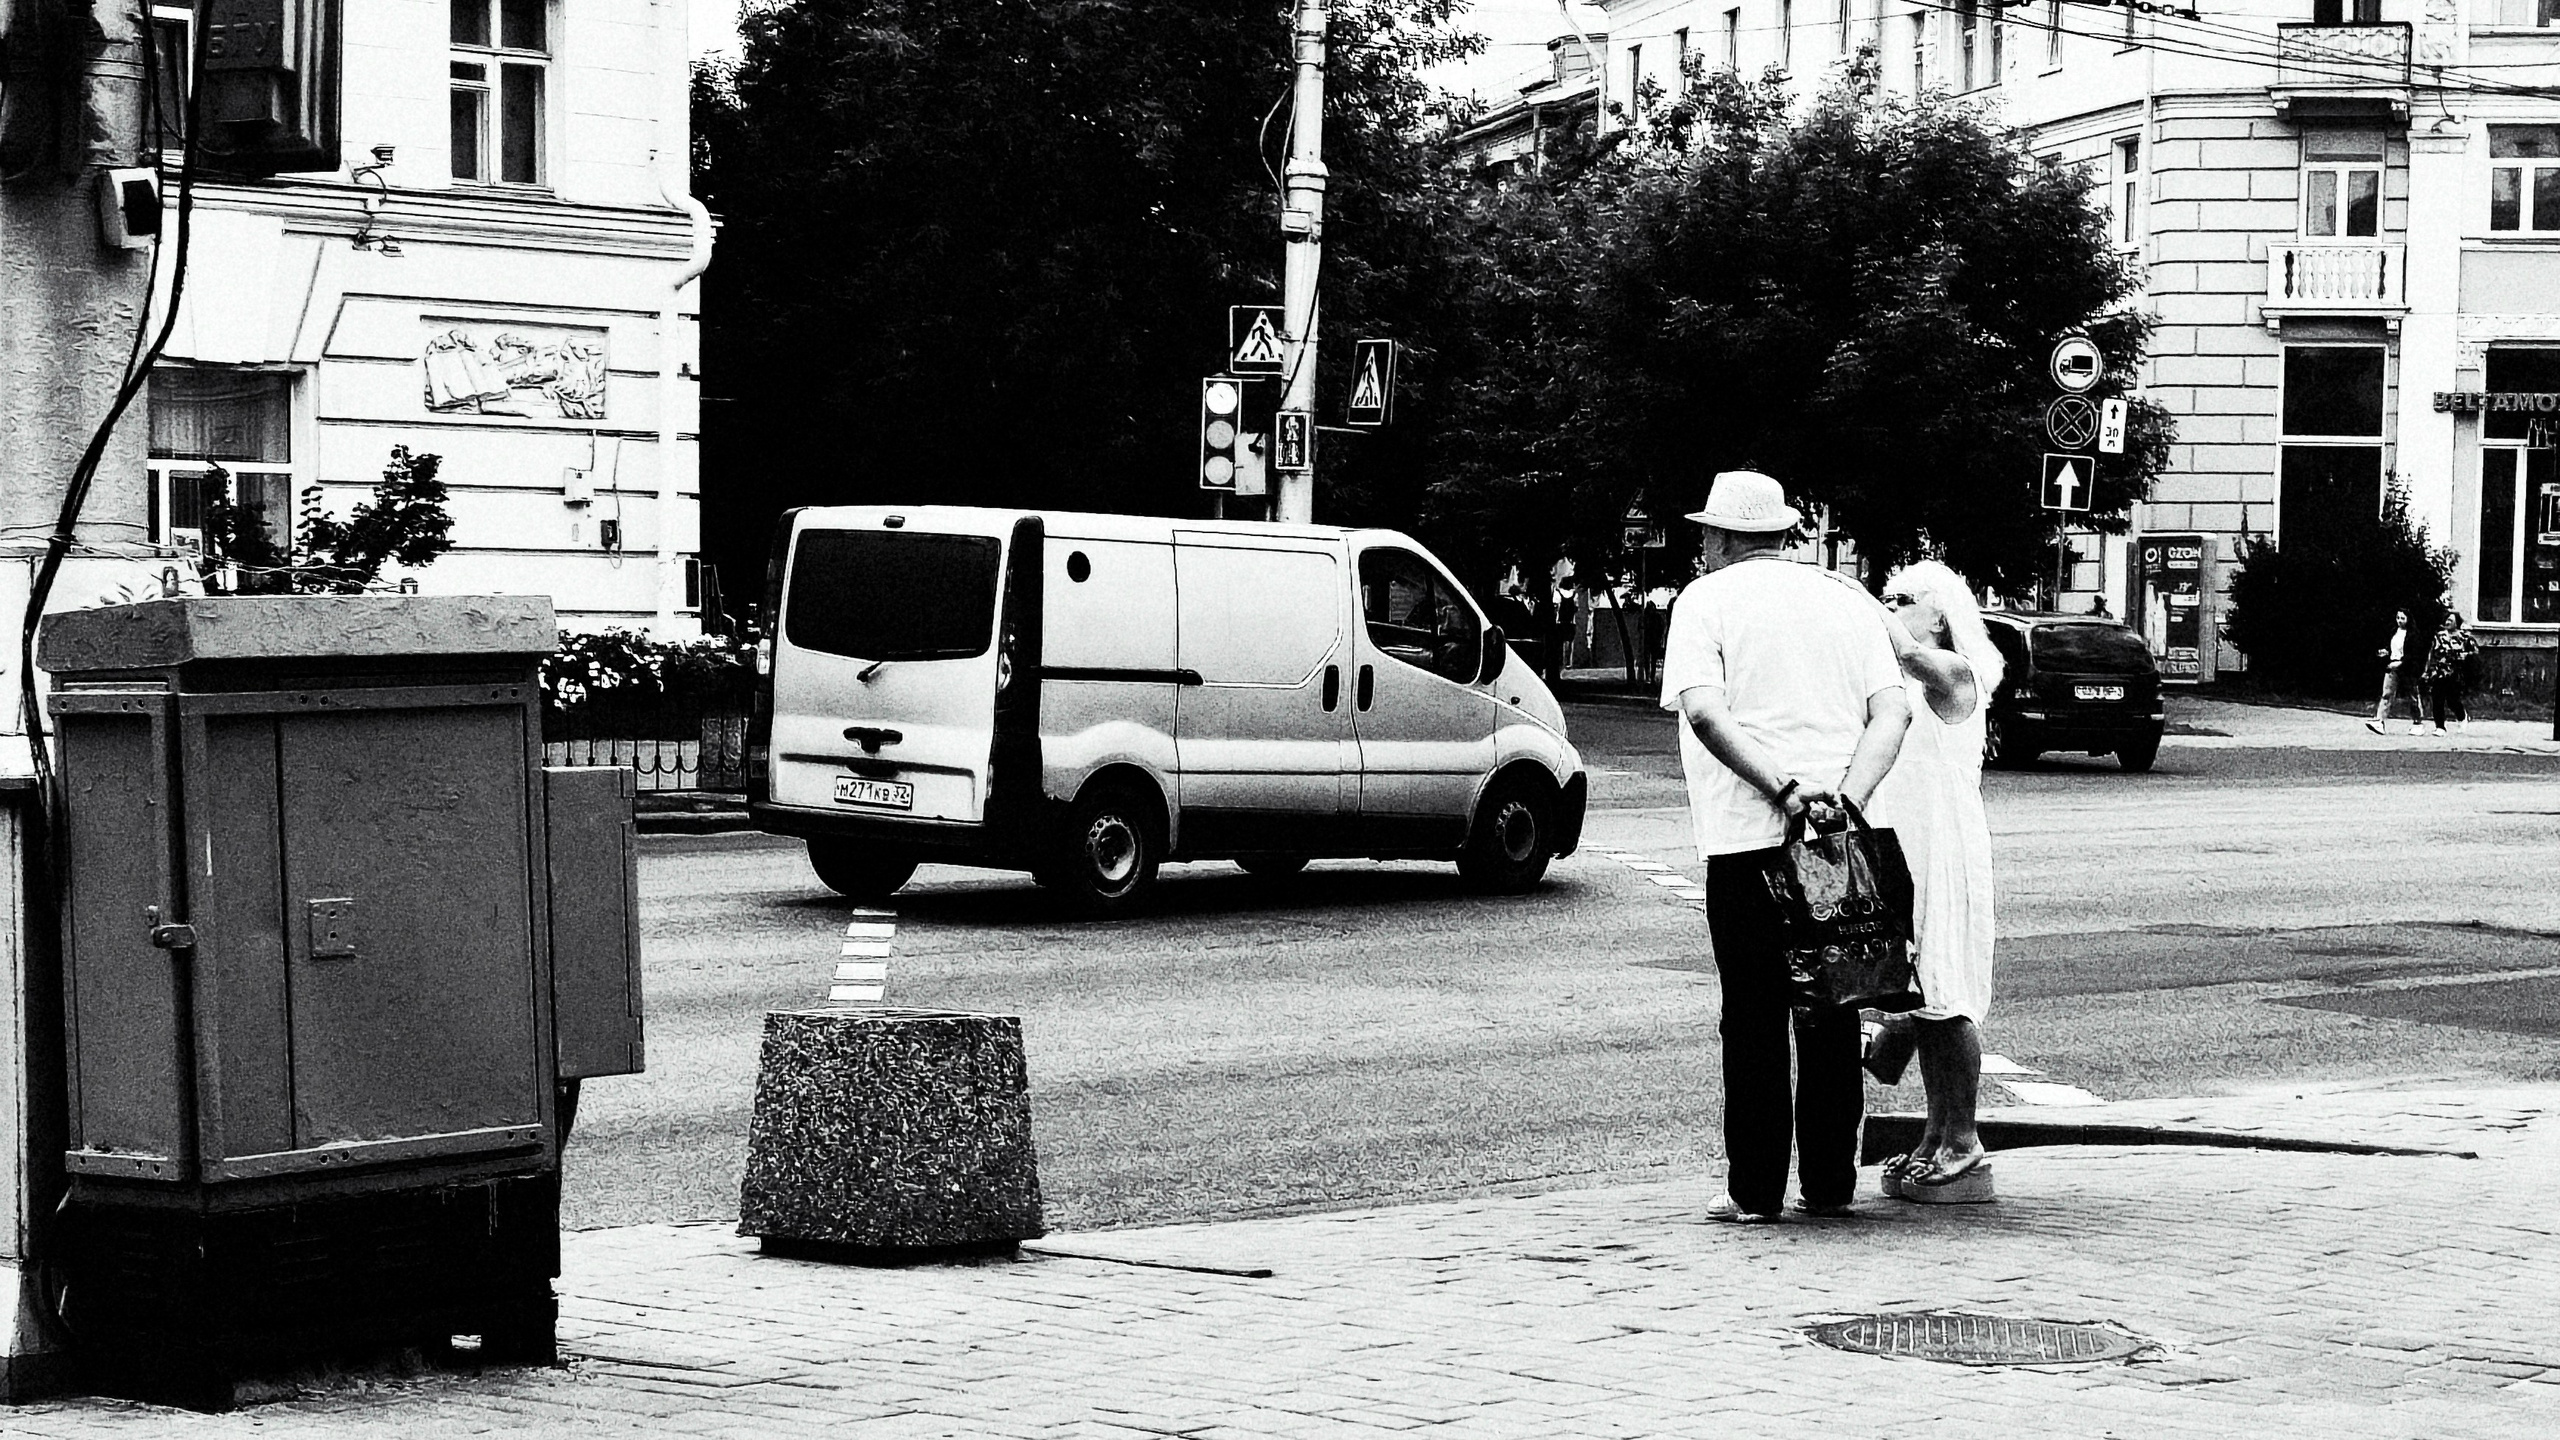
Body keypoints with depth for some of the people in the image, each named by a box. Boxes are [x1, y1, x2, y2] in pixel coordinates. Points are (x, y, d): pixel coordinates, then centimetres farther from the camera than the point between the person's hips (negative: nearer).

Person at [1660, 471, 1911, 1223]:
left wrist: (1779, 787, -19)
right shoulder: (1845, 602, 13)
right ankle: (1829, 1182, 14)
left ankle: (1755, 1189, 1)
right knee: (1832, 1016, 11)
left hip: (1747, 836, -4)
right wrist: (1845, 798, -10)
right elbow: (1893, 710, 1)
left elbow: (1704, 711, -16)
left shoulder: (1705, 601, 1)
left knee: (1755, 1019, 1)